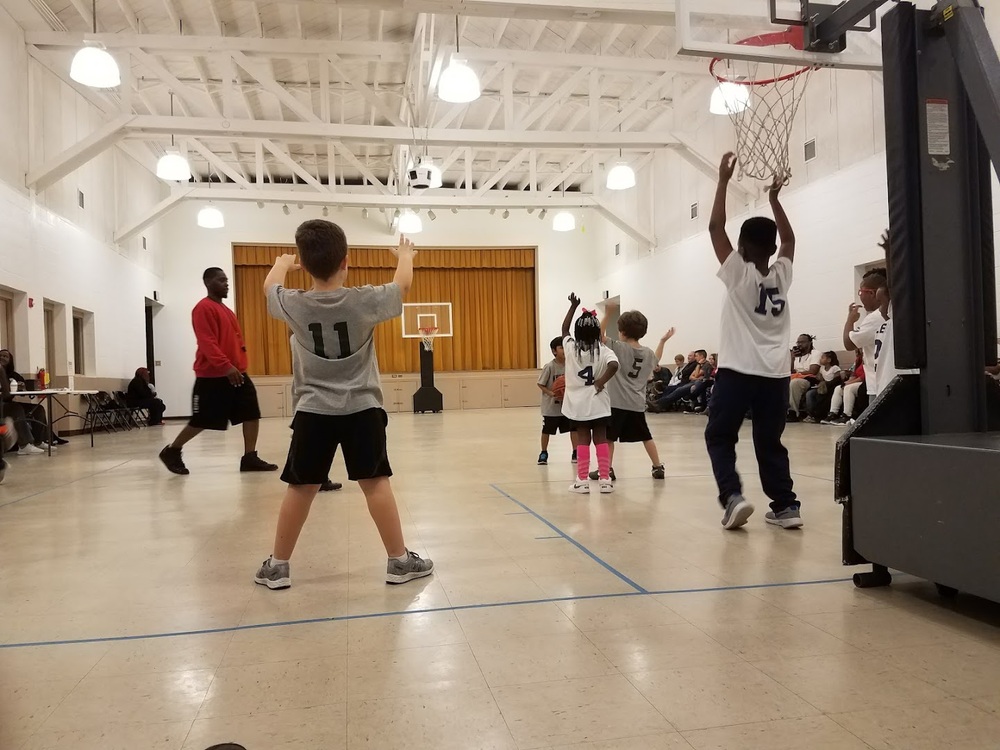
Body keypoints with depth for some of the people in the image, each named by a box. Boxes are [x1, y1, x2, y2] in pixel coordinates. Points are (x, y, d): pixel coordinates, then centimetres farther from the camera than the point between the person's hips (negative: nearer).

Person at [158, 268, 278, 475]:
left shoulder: (226, 310, 18)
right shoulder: (203, 308, -10)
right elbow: (207, 343, -20)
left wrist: (238, 366, 16)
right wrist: (226, 366, -28)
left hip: (236, 372, 8)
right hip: (212, 375, -8)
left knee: (252, 413, 0)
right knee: (201, 420, 0)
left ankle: (250, 458, 5)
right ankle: (171, 452, 19)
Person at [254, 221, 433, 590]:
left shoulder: (293, 305, -7)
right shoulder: (365, 301, -11)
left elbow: (269, 286, 17)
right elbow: (403, 285, 10)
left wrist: (282, 263, 40)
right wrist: (405, 256, 31)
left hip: (313, 411, 1)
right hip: (362, 408, -1)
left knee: (300, 488, 9)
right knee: (376, 483, 4)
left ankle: (277, 566, 20)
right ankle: (399, 561, 12)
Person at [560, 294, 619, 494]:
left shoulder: (570, 348, -3)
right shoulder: (603, 351, -8)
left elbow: (564, 328, 14)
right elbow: (614, 365, -28)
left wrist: (573, 306, 18)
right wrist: (601, 382, -17)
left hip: (578, 403, 1)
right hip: (598, 402, -1)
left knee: (582, 441, 6)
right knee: (601, 440, 5)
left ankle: (583, 481, 6)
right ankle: (605, 480, 6)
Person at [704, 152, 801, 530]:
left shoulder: (739, 273, -5)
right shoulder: (782, 275, 6)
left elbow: (715, 227, -3)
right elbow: (788, 238, 24)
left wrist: (723, 181, 0)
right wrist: (774, 198, 24)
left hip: (737, 371, -4)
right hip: (775, 374, 4)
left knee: (719, 437, 7)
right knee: (769, 442, 13)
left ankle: (733, 496, -8)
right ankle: (786, 506, 11)